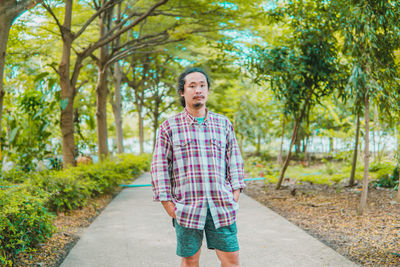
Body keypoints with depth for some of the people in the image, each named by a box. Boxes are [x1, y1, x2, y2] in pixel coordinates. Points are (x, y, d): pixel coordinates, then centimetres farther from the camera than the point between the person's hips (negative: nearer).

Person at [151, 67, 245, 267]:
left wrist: (235, 194, 4)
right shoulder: (169, 127, 2)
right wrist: (167, 203, -3)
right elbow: (160, 166, 2)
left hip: (221, 206, 2)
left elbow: (234, 160, 13)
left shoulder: (224, 124, 10)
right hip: (187, 207, -2)